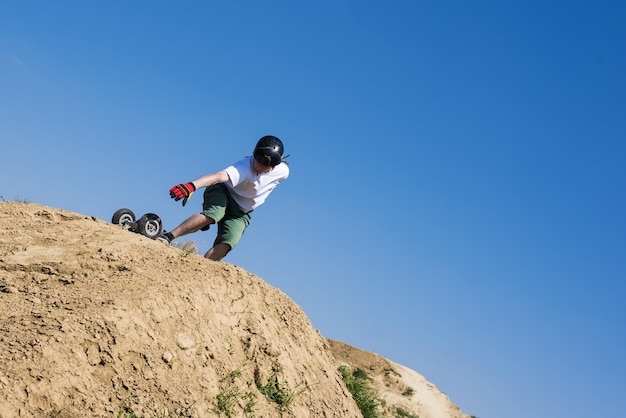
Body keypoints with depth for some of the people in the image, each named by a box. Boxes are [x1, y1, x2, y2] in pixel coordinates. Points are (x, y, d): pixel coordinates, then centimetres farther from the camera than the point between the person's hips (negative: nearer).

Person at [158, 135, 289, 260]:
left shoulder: (282, 172, -17)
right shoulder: (245, 167, -33)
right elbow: (219, 175, -50)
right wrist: (192, 186, -66)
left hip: (240, 213, 4)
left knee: (226, 244, -19)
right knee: (212, 215, -36)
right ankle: (167, 237, -31)